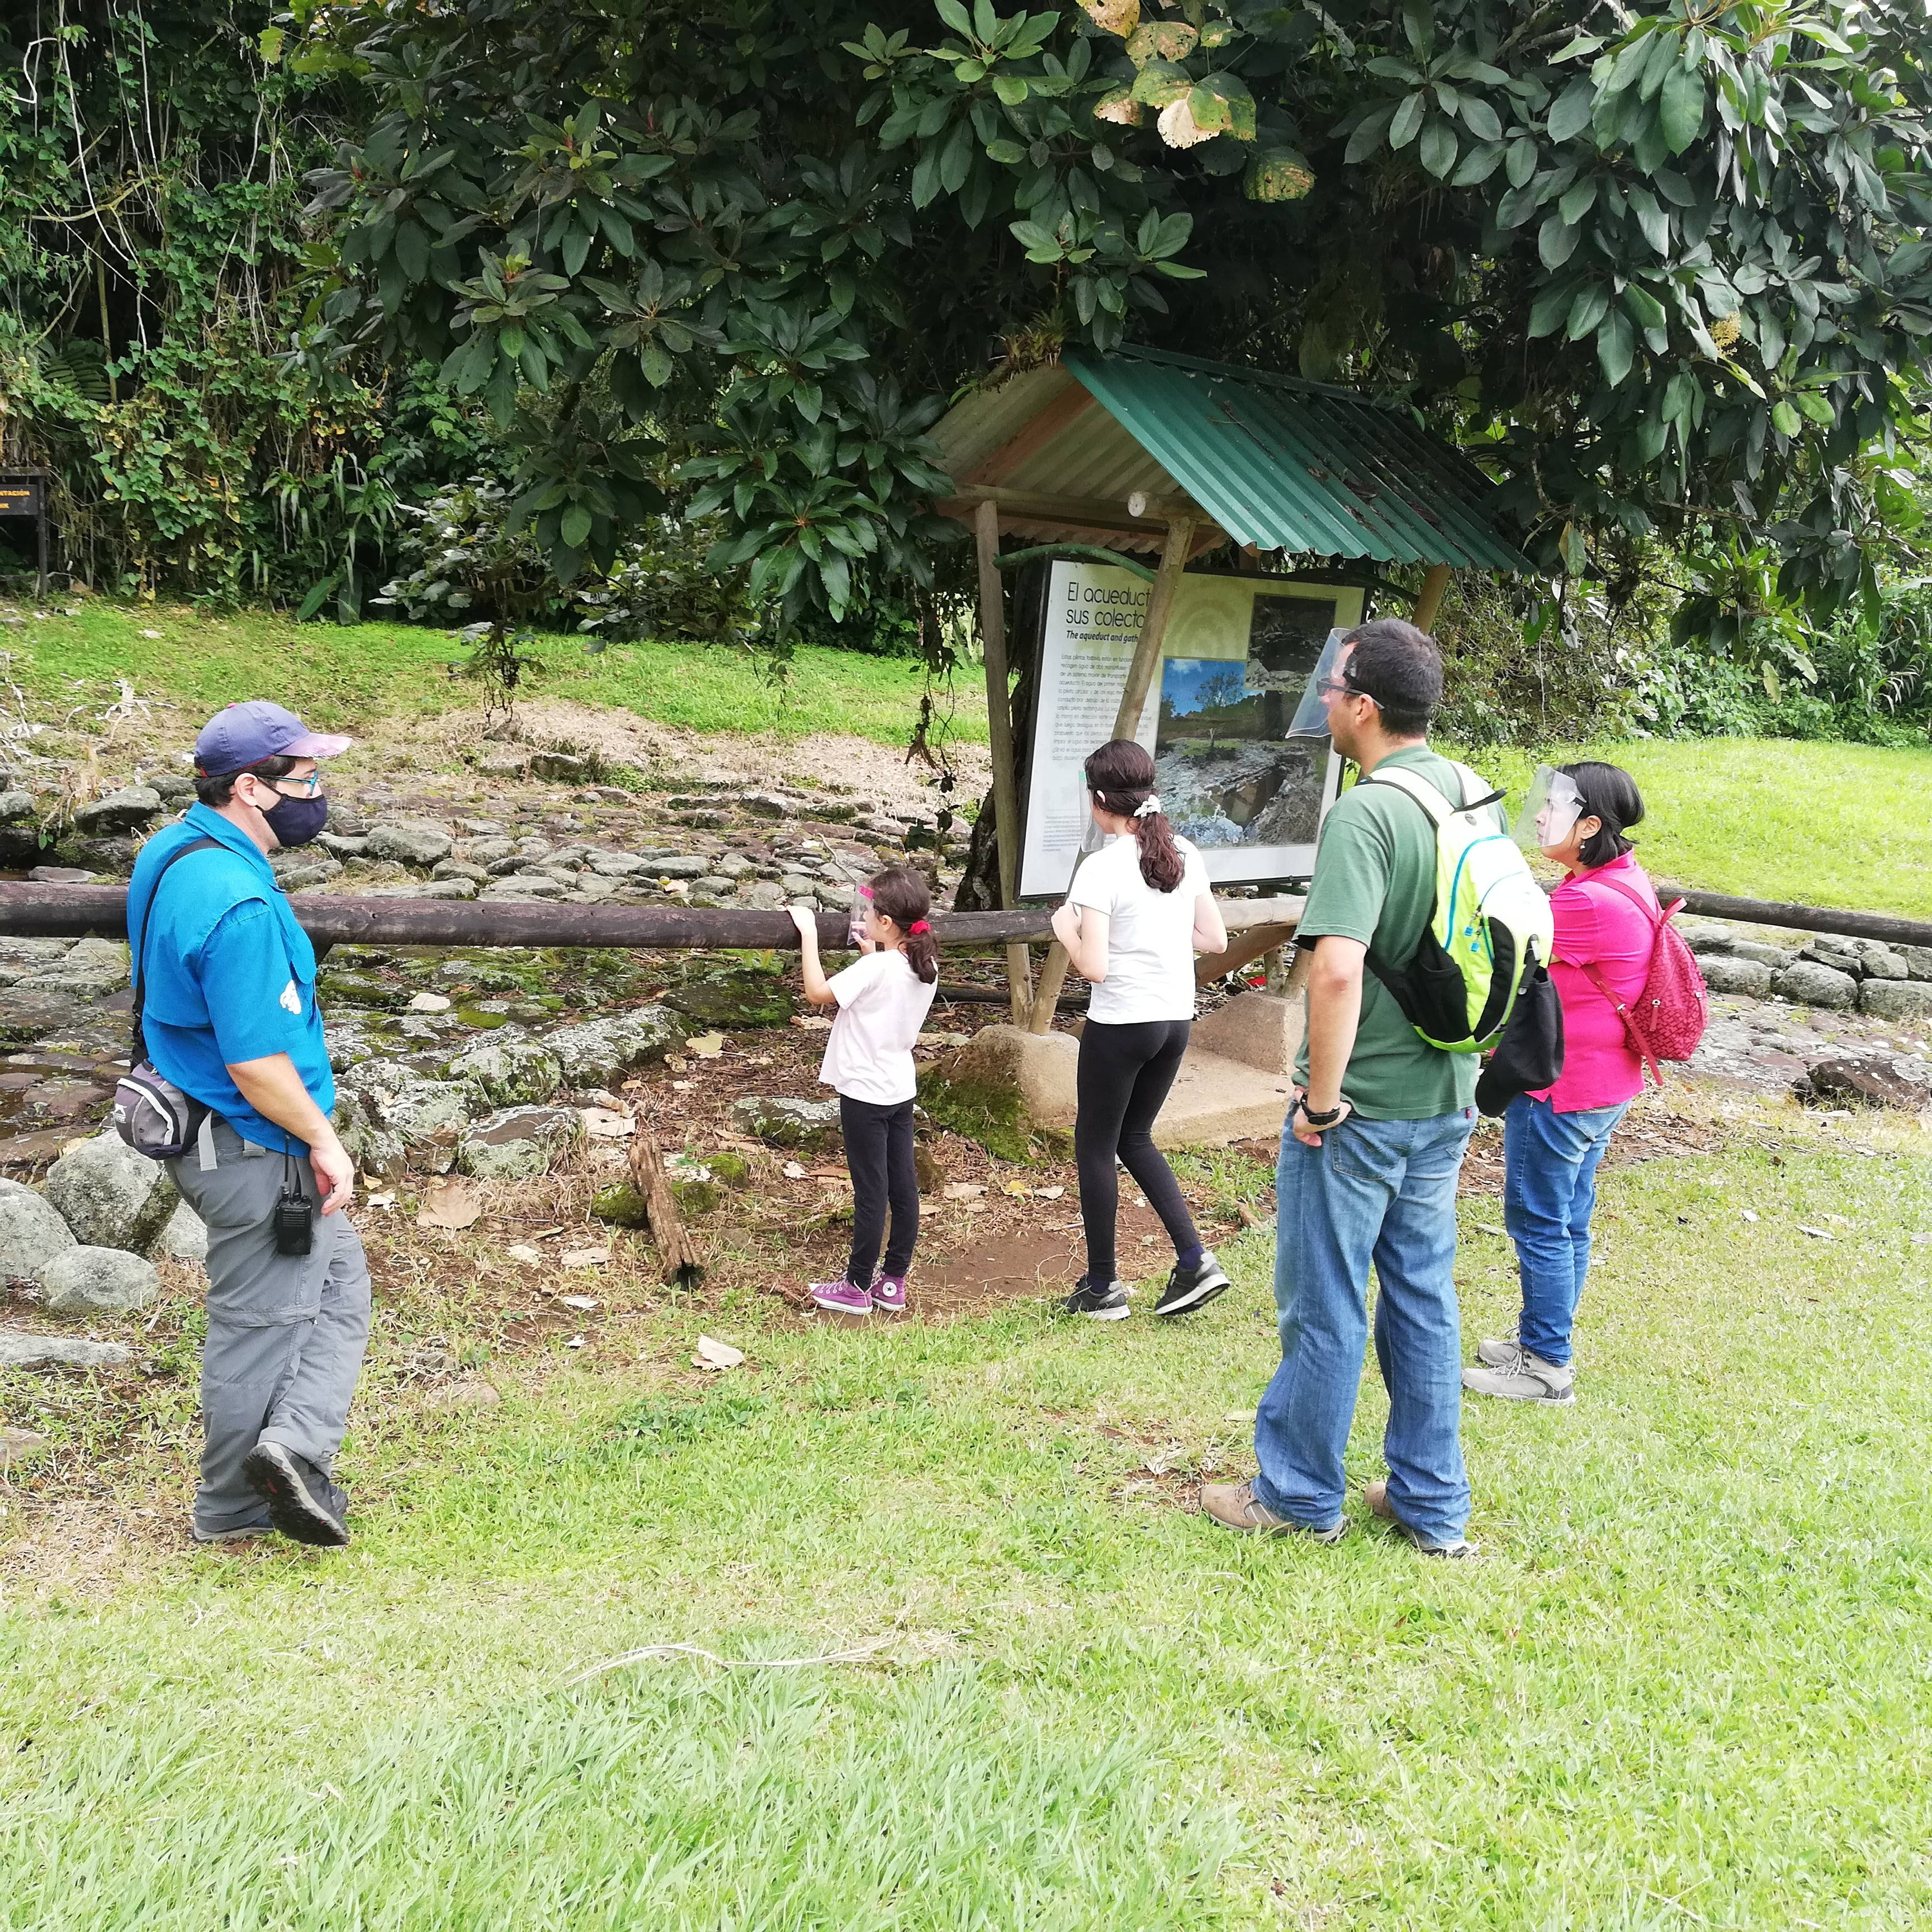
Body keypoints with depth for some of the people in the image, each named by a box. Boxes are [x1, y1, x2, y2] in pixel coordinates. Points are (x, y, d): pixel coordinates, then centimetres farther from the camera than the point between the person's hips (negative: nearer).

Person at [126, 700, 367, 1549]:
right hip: (252, 1148, -10)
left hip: (195, 1120, 10)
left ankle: (294, 1446, 13)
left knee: (339, 1280, 17)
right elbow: (256, 1066, -28)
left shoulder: (168, 854, 4)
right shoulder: (240, 906, -28)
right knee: (264, 1321, 4)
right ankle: (233, 1510, 15)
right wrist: (325, 1141, -14)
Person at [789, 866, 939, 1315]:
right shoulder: (925, 967, 2)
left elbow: (818, 992, -21)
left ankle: (858, 1287, 12)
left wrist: (809, 934, -14)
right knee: (903, 1187, 10)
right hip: (901, 1090, 8)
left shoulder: (875, 969, -21)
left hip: (866, 1093, -8)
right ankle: (893, 1282, 20)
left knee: (871, 1192, 1)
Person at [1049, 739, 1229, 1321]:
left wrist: (1066, 929, -3)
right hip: (1177, 1021, 7)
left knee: (1095, 1147, 10)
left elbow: (1093, 966, -21)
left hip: (1120, 1026, -7)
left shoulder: (1102, 869, -17)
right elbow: (1215, 940, 7)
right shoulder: (1184, 855, 3)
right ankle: (1194, 1260, 14)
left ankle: (1103, 1288, 18)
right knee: (1134, 1138, 23)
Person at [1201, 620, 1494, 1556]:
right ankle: (1432, 1503, 28)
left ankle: (1300, 1495, 23)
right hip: (1447, 1101, 8)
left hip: (1361, 1110, -8)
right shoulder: (1473, 795, 5)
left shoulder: (1364, 814, -21)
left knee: (1325, 1306, 8)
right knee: (1423, 1296, 17)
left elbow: (1337, 970, -32)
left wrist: (1322, 1097, -20)